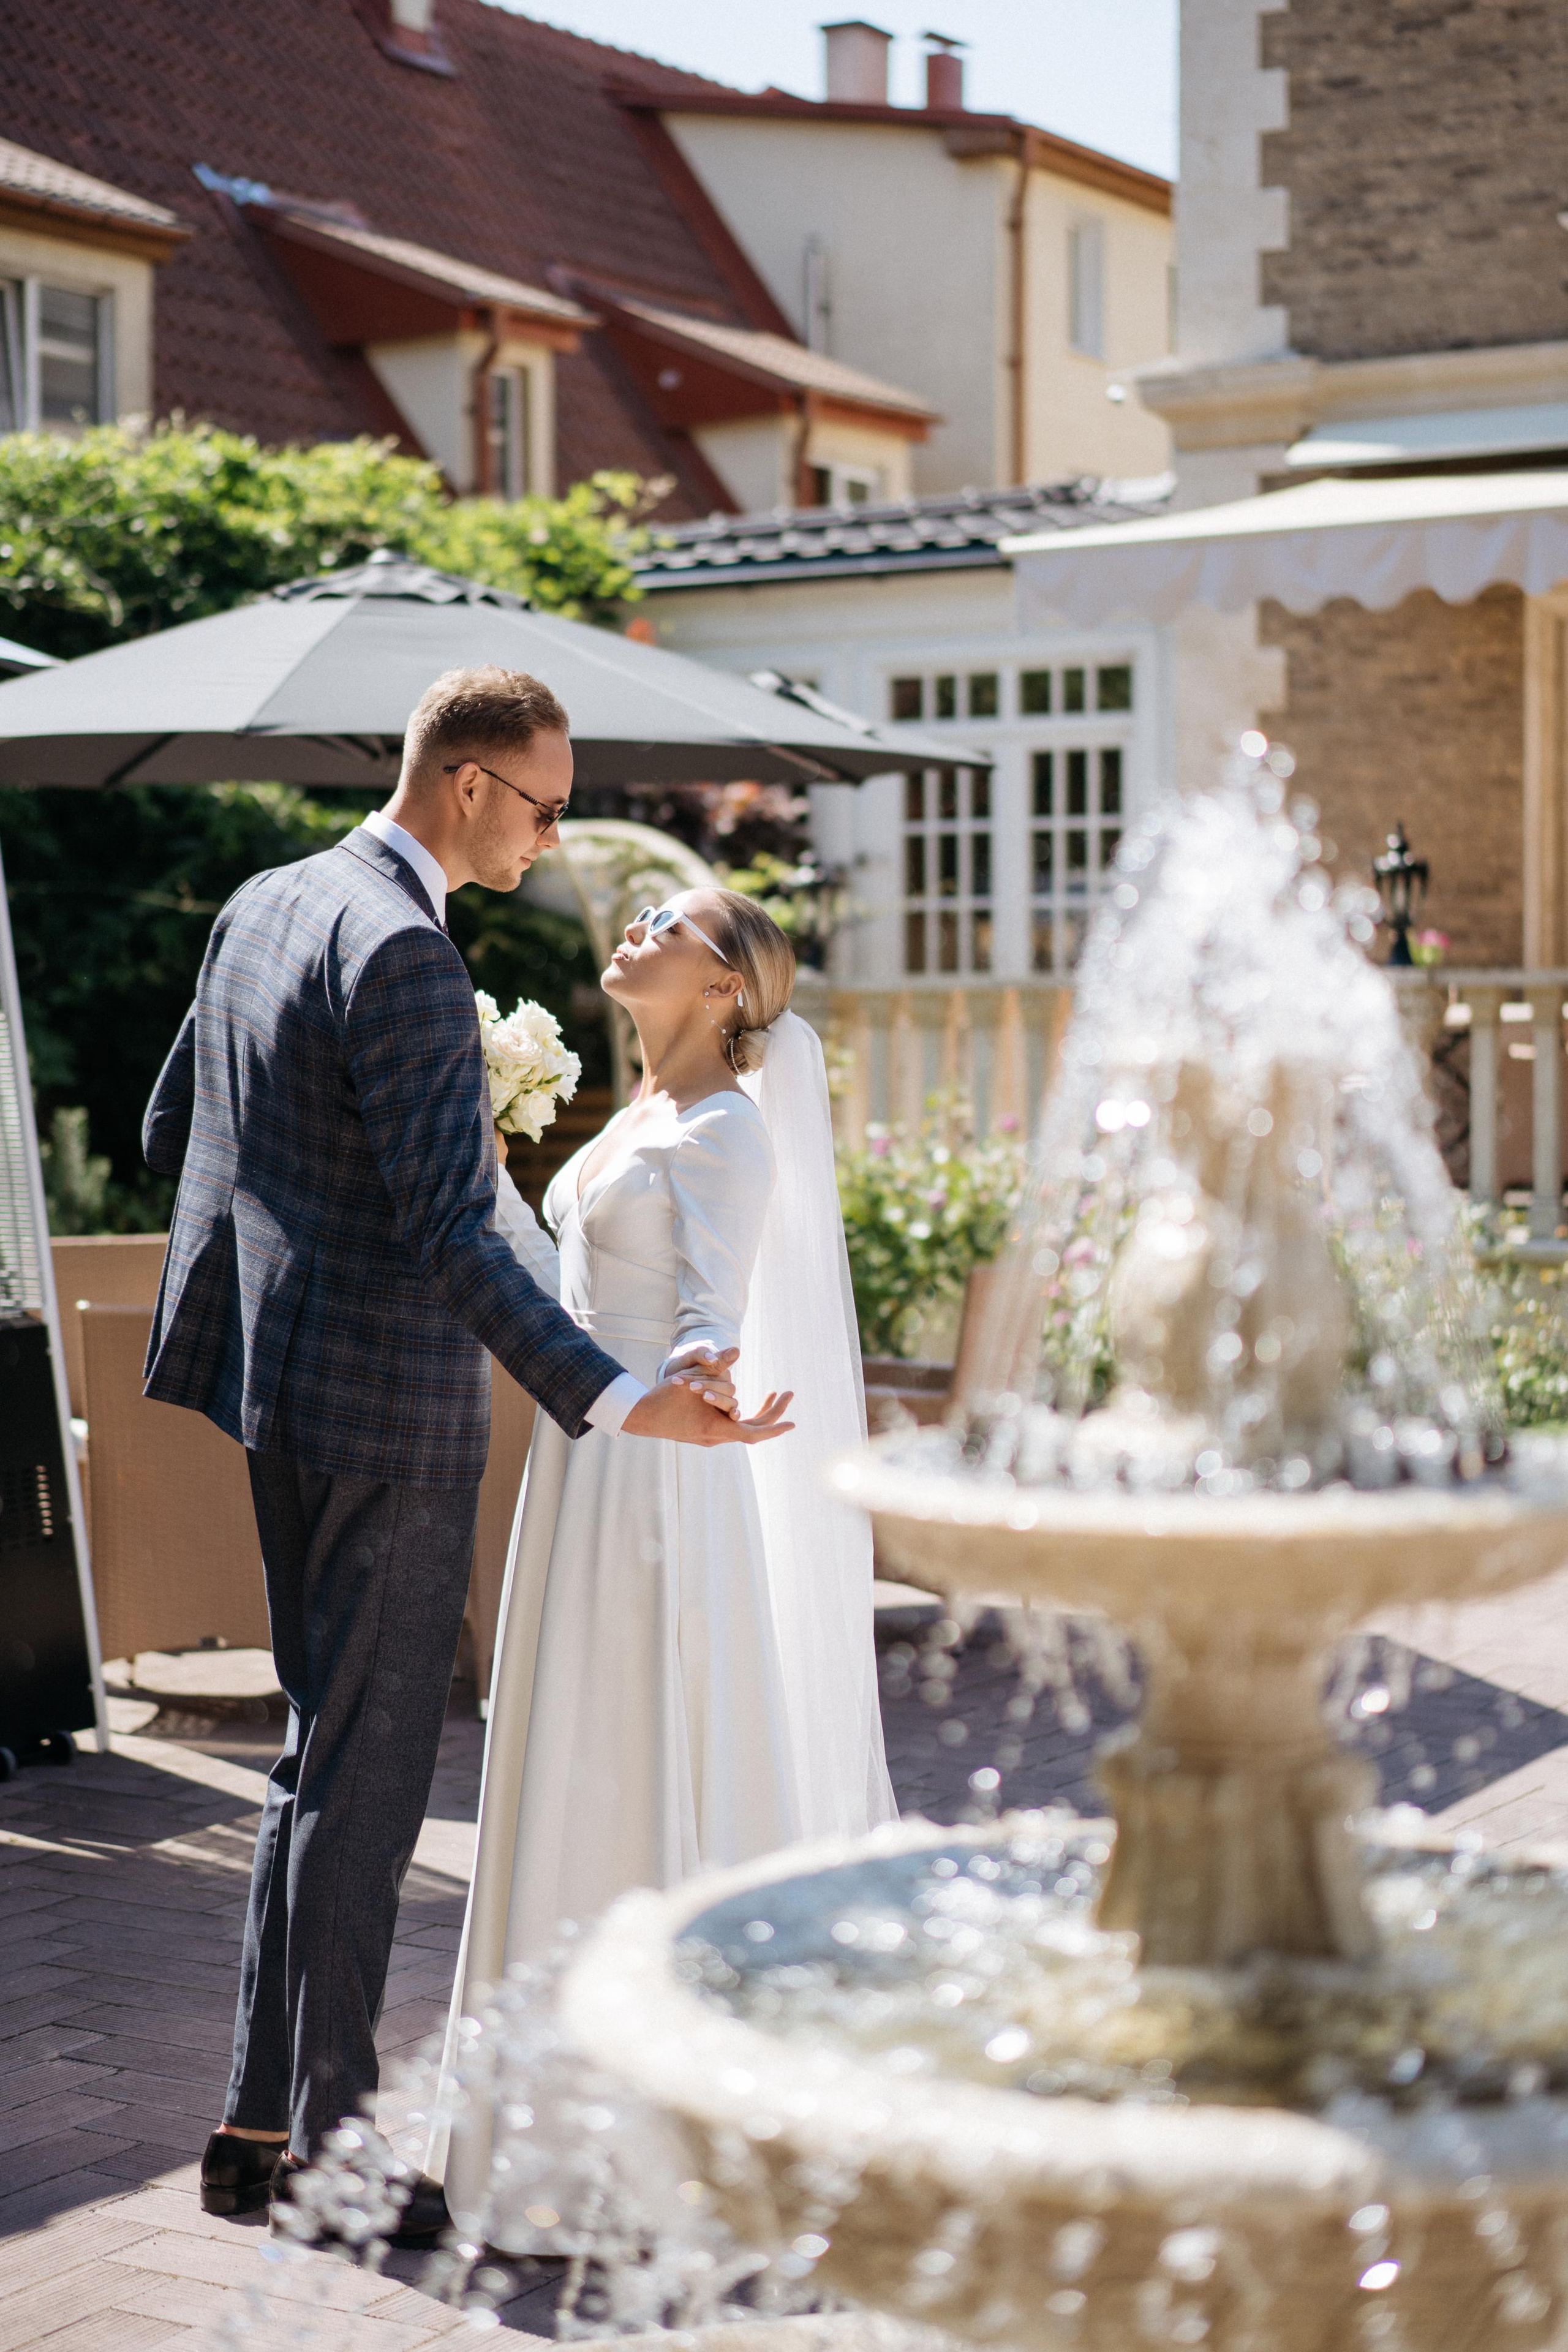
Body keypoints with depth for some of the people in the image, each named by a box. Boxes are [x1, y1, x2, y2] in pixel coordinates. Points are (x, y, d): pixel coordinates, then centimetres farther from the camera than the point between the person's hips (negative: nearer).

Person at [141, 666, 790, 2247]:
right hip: (386, 1405, -10)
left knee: (323, 1753, 18)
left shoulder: (264, 907, 9)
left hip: (282, 1385, 10)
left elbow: (168, 1133, 16)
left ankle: (261, 2124, 24)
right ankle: (330, 2147, 12)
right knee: (367, 1775, 1)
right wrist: (620, 1402, -31)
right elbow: (454, 1236, -26)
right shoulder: (402, 958, -20)